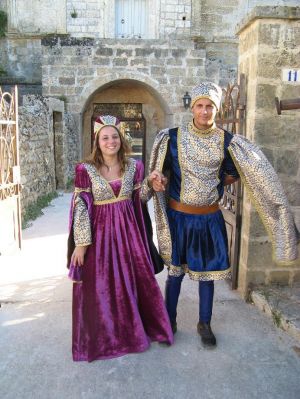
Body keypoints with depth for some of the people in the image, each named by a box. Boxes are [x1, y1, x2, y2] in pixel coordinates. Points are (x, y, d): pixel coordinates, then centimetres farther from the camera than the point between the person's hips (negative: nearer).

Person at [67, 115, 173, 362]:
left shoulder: (133, 166, 2)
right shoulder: (85, 170, -8)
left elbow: (138, 199, 9)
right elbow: (81, 207, -9)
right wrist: (81, 243, -11)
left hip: (128, 229, 3)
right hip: (100, 231, -3)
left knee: (134, 280, 12)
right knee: (100, 285, 9)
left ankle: (132, 331, 36)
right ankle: (102, 338, 31)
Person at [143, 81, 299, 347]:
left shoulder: (227, 141, -2)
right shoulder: (174, 137, -5)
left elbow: (233, 173, 10)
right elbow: (162, 171, 2)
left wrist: (217, 183, -5)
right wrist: (158, 180, -19)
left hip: (210, 219, 1)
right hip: (178, 216, -1)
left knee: (207, 271, 11)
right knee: (175, 270, 10)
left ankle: (204, 324, 31)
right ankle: (170, 322, 29)